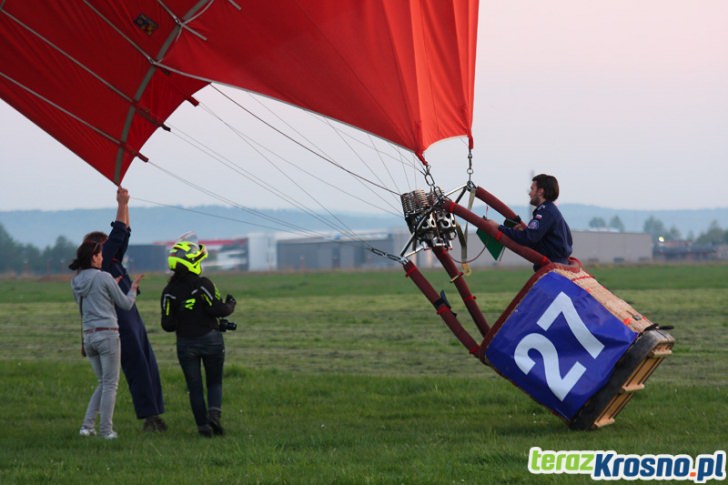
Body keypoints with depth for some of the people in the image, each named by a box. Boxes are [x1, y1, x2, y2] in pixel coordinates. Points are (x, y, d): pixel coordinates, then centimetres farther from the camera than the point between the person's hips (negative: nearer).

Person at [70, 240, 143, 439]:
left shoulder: (76, 282, 9)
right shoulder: (104, 278, -9)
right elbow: (126, 304, -2)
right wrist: (133, 289, 17)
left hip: (88, 336, 6)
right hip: (107, 334, -6)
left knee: (103, 383, 18)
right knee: (110, 384, 2)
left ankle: (88, 425, 9)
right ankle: (106, 430, 2)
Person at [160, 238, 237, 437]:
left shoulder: (169, 291, -2)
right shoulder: (203, 284, -12)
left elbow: (167, 324, -4)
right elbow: (217, 309, -17)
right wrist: (230, 305, 4)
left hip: (186, 344, 2)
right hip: (211, 339, -2)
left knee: (194, 387, 9)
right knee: (214, 382, 12)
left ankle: (203, 426, 5)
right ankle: (214, 412, -12)